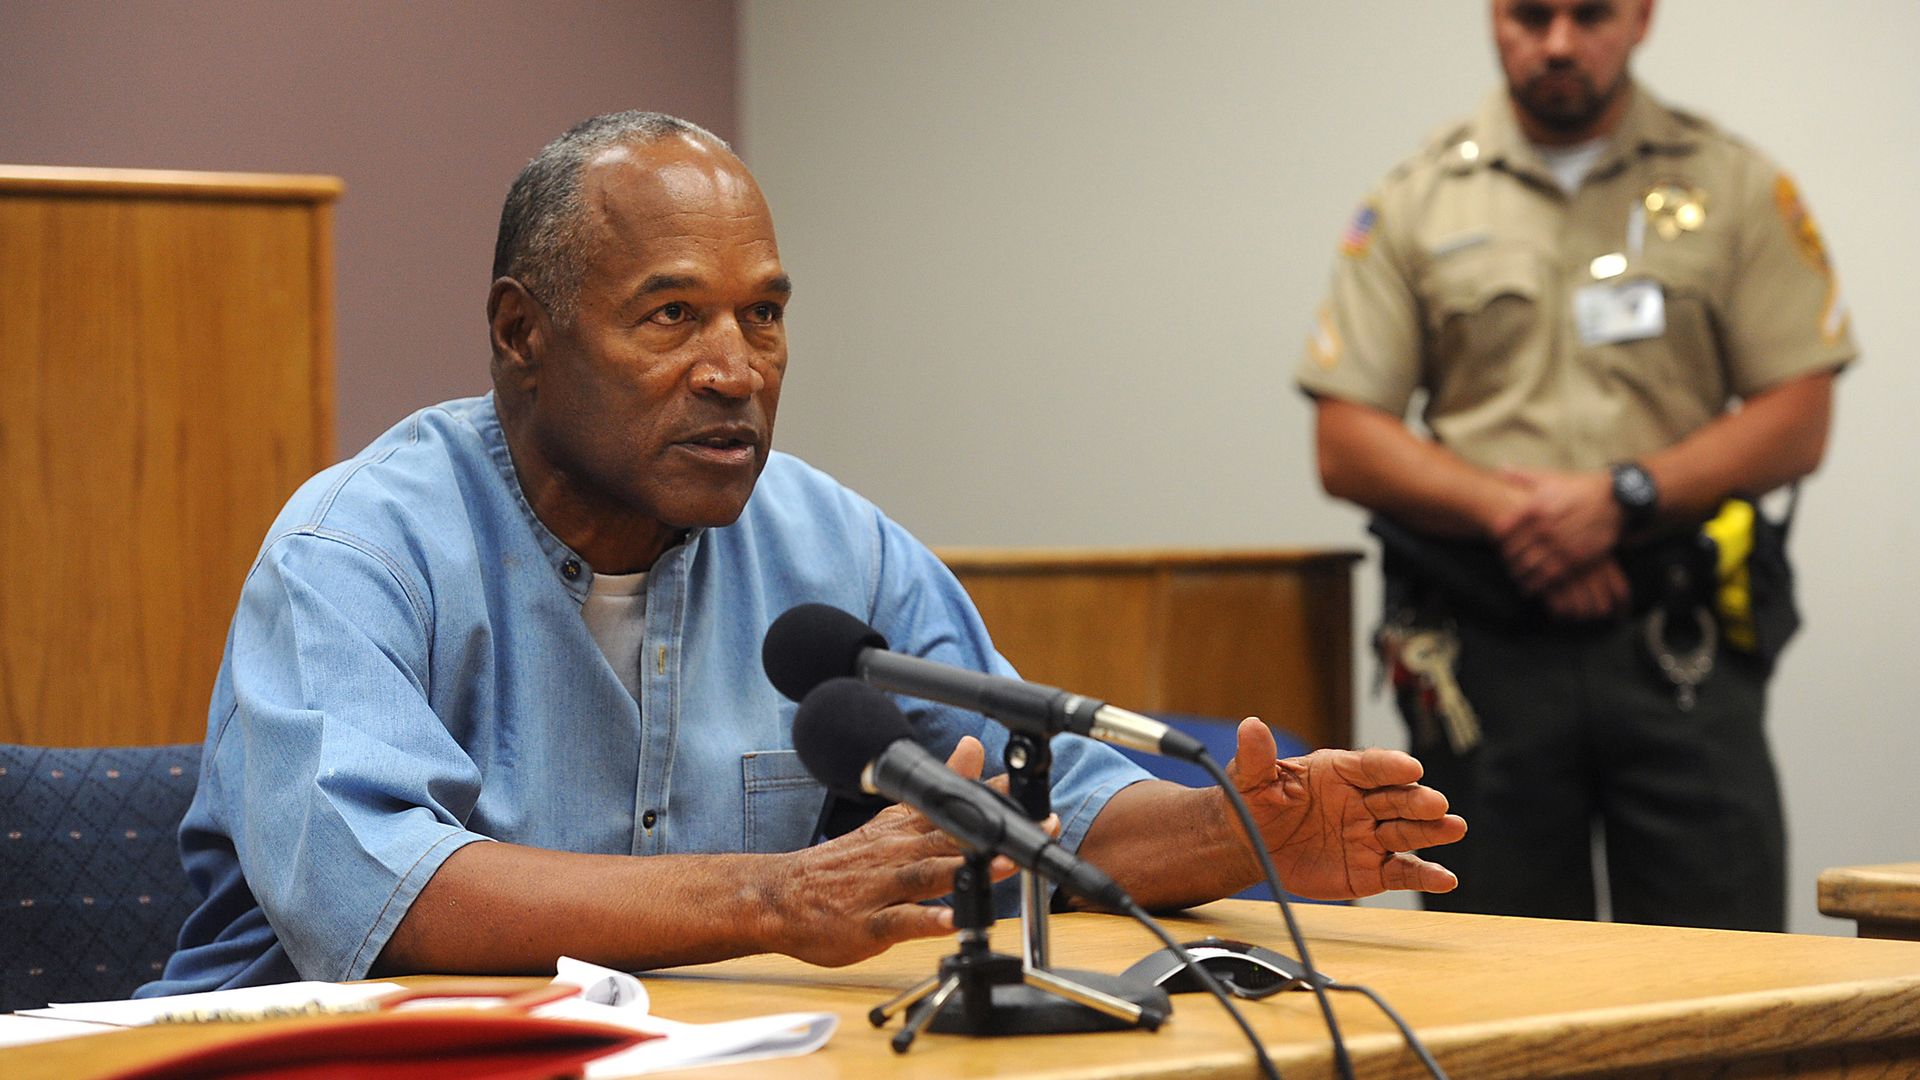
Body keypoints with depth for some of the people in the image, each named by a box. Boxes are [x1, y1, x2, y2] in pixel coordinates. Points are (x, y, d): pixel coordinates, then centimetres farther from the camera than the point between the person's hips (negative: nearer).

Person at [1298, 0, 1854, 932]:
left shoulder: (1735, 189, 7)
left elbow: (1797, 422, 1)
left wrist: (1623, 498, -13)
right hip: (1484, 653, 1)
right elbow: (1346, 444, 3)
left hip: (1678, 648, -1)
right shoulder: (1415, 204, 8)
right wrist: (1507, 509, -12)